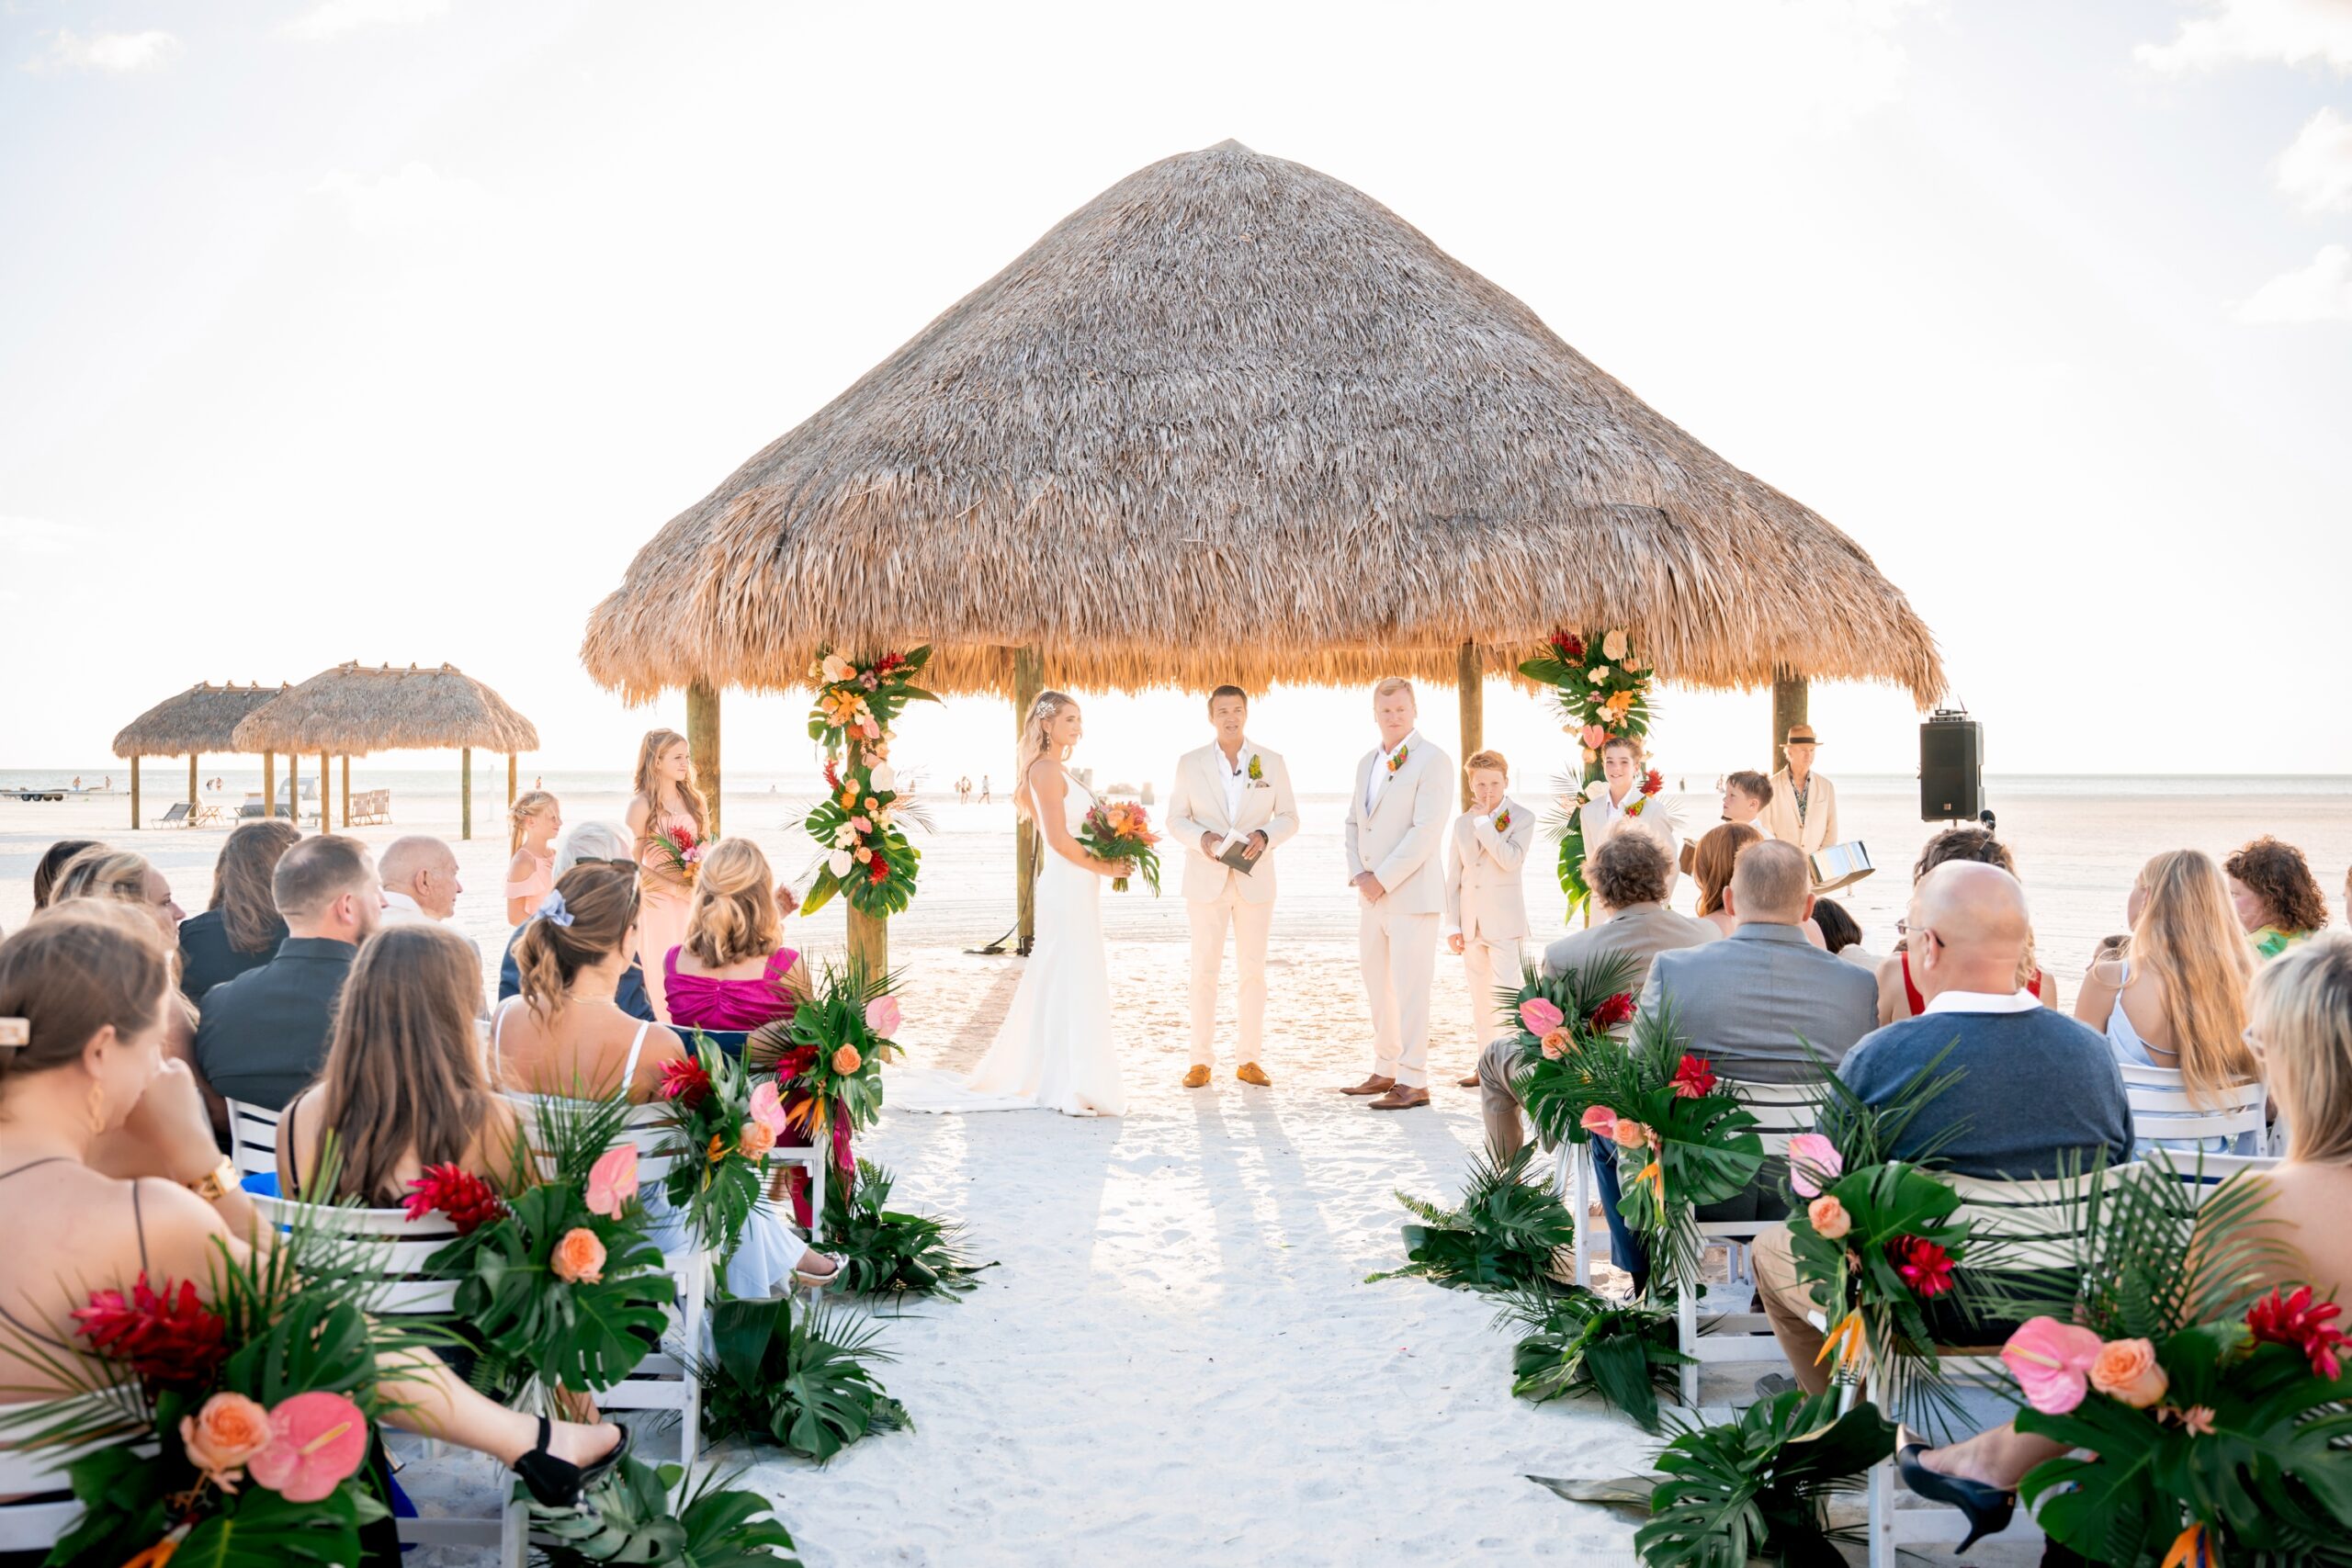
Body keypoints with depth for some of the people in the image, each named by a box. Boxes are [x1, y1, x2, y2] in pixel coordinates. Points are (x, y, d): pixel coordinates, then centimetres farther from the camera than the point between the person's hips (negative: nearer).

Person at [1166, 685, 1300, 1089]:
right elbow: (1176, 819, 4)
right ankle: (1201, 1060, 6)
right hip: (1206, 881, -1)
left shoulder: (1272, 762, 3)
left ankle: (1250, 1059, 12)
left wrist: (1265, 836, -16)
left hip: (1254, 880, 1)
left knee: (1253, 971, 5)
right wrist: (1202, 838, -16)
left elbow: (1289, 817, 5)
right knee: (1204, 970, 0)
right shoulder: (1190, 764, 2)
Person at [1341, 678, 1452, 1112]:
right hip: (1372, 895, 8)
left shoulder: (1433, 762, -9)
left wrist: (1382, 879, -16)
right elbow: (1352, 823, 17)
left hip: (1411, 893, -8)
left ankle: (1413, 1081, -3)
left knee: (1410, 989, -7)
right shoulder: (1367, 762, 16)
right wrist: (1358, 874, 0)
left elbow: (1426, 831, -17)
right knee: (1378, 986, 13)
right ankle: (1385, 1071, 23)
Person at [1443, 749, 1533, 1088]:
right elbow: (1453, 878, 10)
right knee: (1479, 997, 9)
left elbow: (1511, 859, -19)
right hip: (1470, 920, 5)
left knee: (1504, 995, -12)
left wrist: (1484, 822, -13)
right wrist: (1452, 925, 4)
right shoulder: (1462, 823, 10)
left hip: (1503, 919, -5)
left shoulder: (1522, 818, -2)